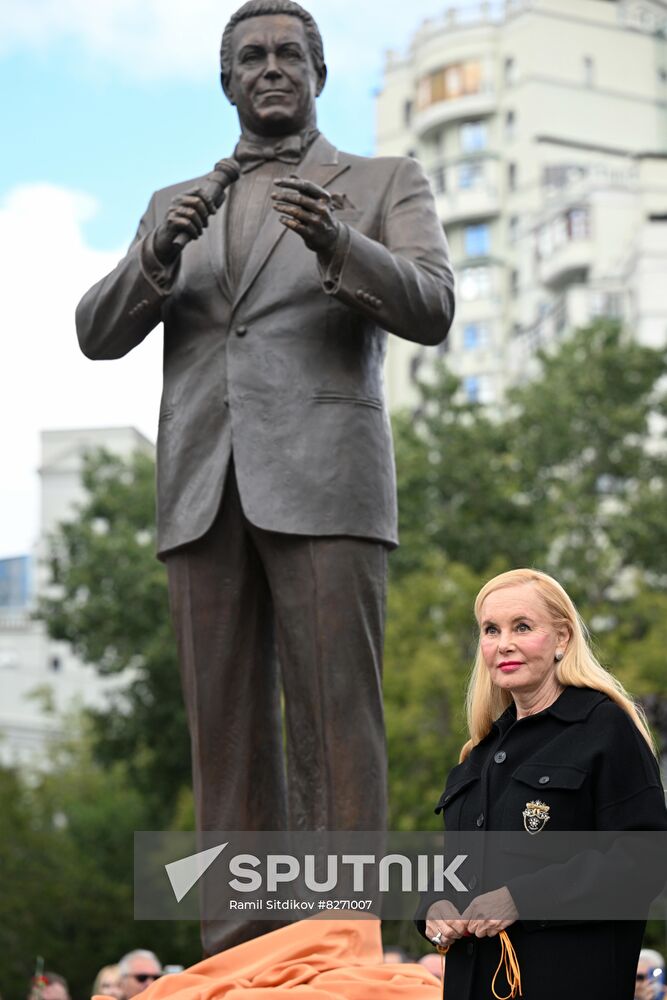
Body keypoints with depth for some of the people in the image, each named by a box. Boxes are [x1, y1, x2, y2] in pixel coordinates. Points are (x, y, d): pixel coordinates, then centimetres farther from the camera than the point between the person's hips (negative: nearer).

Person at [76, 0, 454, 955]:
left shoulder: (387, 183, 13)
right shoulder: (177, 206, 22)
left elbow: (431, 309, -4)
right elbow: (98, 334, 11)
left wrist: (336, 244, -23)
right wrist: (161, 252, -10)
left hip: (323, 482, -3)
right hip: (205, 494, 4)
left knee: (334, 731, -11)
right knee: (228, 735, 0)